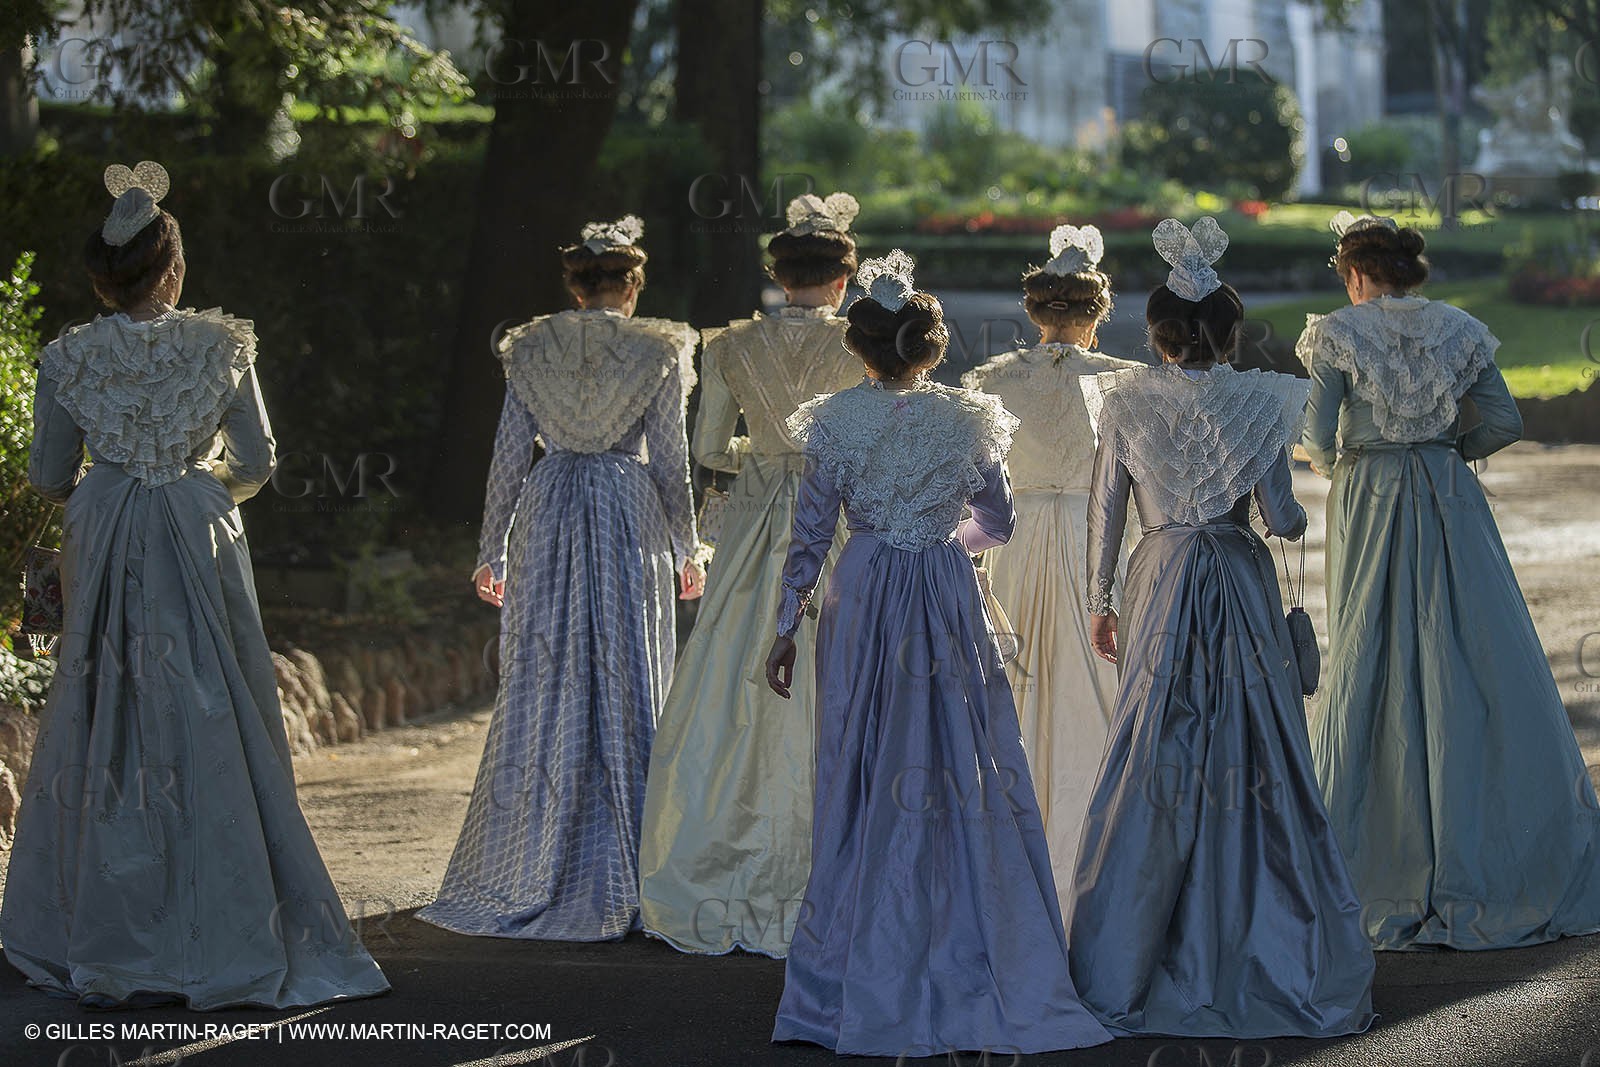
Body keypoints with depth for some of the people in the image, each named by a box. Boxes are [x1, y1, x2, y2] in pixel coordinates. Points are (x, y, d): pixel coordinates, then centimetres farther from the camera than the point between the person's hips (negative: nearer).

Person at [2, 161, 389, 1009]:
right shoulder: (221, 345, -4)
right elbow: (256, 462, 1)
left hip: (104, 553, 1)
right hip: (199, 545, -1)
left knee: (105, 734, 8)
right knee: (209, 733, 3)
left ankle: (104, 945, 11)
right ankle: (221, 944, 3)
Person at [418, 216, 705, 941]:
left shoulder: (530, 349, 3)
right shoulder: (658, 352, -3)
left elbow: (509, 458, 4)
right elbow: (672, 461, -1)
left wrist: (491, 551, 11)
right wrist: (688, 551, 9)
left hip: (547, 524, 2)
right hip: (631, 526, -2)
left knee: (544, 688, 7)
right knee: (626, 689, 4)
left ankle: (532, 877, 9)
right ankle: (620, 884, 5)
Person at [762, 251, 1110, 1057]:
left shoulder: (834, 422, -3)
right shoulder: (968, 420, -1)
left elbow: (809, 536, 0)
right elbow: (999, 524, 9)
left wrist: (786, 629, 8)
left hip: (862, 601, 0)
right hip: (949, 600, 0)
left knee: (864, 781, 6)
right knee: (960, 777, 5)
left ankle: (858, 981, 10)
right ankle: (968, 968, 6)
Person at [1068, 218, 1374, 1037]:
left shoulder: (1124, 401, -3)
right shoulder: (1256, 401, -6)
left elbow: (1106, 507, 1)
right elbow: (1282, 519, -6)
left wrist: (1098, 598, 12)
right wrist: (1298, 514, 17)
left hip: (1158, 581, 1)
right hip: (1239, 581, -1)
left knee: (1154, 766, 7)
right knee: (1249, 761, 6)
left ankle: (1127, 971, 10)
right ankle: (1265, 955, 8)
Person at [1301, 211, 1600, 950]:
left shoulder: (1337, 335, -3)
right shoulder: (1459, 331, 5)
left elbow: (1319, 438, -8)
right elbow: (1504, 422, -1)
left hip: (1369, 504, -2)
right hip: (1450, 501, 2)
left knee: (1370, 668, 4)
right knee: (1488, 663, 3)